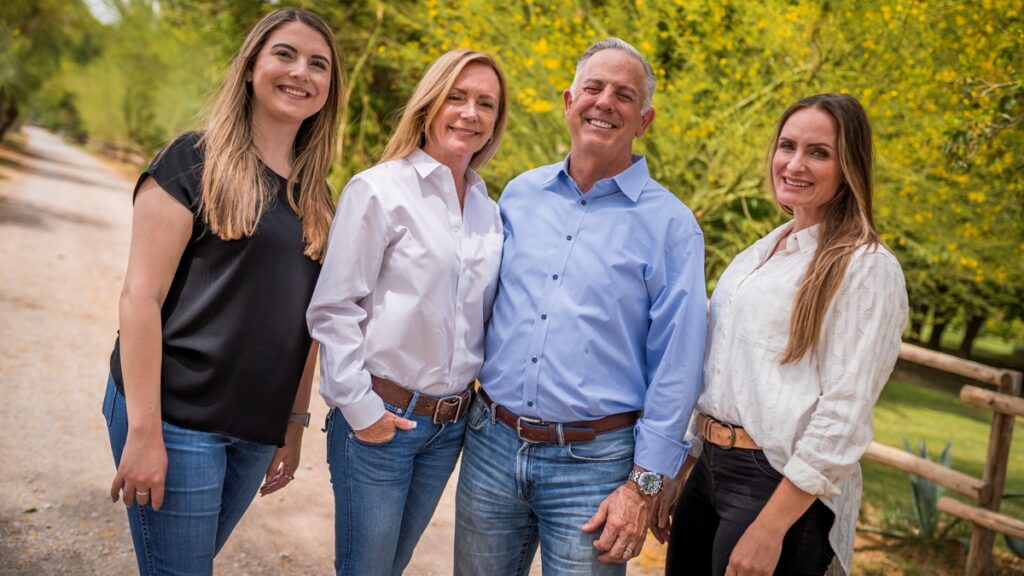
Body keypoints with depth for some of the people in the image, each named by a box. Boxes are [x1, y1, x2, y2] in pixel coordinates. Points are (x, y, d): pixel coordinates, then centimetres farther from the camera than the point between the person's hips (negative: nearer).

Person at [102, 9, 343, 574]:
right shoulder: (194, 161, -8)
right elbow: (141, 295, -12)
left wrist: (294, 423, 13)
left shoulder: (314, 195, 10)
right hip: (177, 416, -5)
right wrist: (144, 430, -17)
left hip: (258, 429, 6)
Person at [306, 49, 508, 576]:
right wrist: (359, 407, -15)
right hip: (379, 419, -5)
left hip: (449, 426, 5)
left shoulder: (489, 209, 7)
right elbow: (332, 309, -12)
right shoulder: (379, 190, -11)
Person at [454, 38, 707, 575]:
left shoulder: (670, 224, -6)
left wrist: (644, 485, -10)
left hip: (593, 464, -3)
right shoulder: (519, 194, 6)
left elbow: (675, 368, -7)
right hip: (492, 444, 4)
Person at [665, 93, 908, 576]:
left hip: (782, 486, -7)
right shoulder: (762, 251, 11)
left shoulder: (867, 269, -11)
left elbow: (844, 415, -17)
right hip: (709, 469, 7)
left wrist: (770, 528, -20)